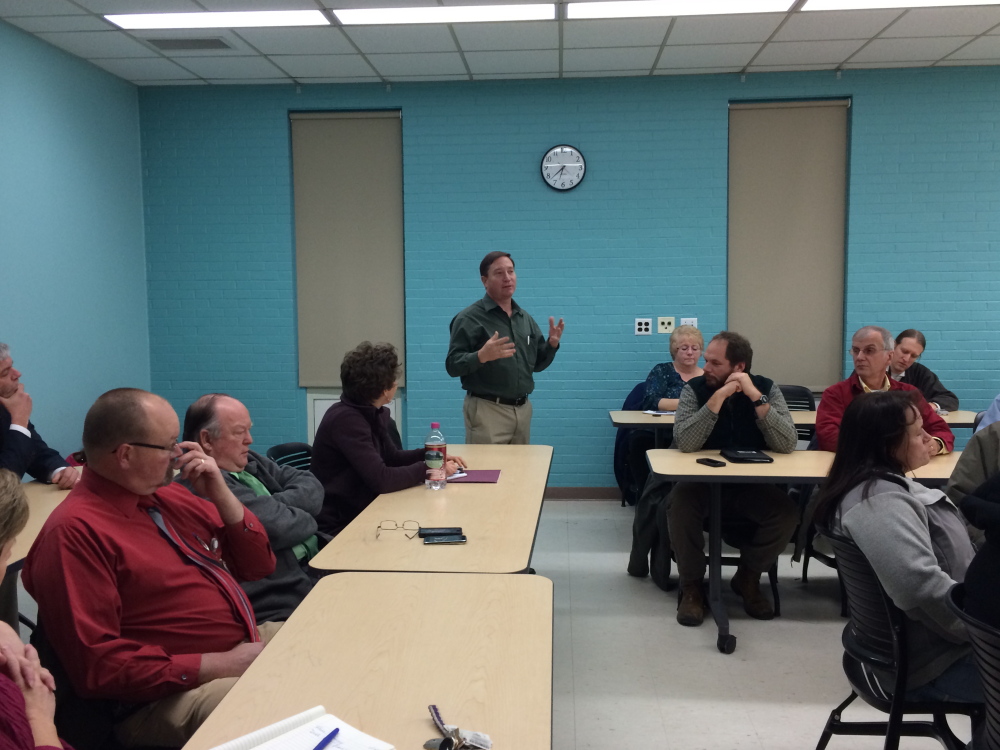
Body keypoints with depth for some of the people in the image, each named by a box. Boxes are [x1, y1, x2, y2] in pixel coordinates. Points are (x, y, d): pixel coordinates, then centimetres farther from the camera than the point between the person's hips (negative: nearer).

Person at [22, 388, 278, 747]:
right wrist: (219, 665, -19)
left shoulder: (167, 495, 10)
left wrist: (221, 495, -2)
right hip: (181, 692, -8)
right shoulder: (74, 532, -14)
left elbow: (258, 566, 14)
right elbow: (96, 665, -18)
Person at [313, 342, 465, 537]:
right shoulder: (346, 419, -24)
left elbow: (392, 457, 18)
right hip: (340, 527, -8)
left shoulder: (370, 412, 4)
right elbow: (381, 479, -28)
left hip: (360, 512, 8)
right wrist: (430, 469, -16)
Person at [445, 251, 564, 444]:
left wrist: (552, 344, -2)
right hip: (487, 410, -6)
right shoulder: (470, 318, -7)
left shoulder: (526, 319, 12)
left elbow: (537, 364, 16)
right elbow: (453, 365, -13)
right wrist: (482, 356, -30)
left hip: (523, 409, 6)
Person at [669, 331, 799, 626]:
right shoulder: (695, 389, -7)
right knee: (678, 505, -31)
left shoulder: (766, 388, -4)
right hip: (703, 483, -1)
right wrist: (718, 398, -26)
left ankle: (748, 578, 3)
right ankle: (692, 586, -8)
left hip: (753, 487, 2)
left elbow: (787, 444, -17)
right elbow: (685, 443, -23)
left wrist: (756, 397, -24)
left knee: (787, 512, -25)